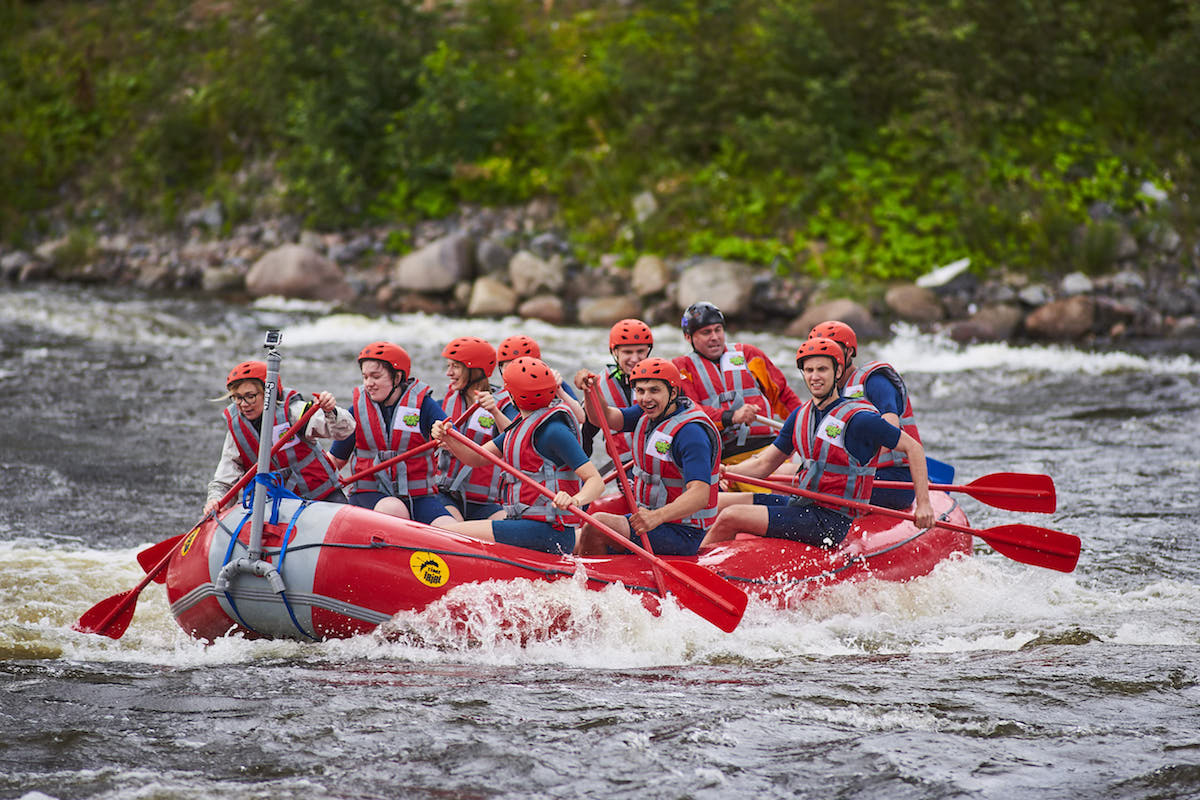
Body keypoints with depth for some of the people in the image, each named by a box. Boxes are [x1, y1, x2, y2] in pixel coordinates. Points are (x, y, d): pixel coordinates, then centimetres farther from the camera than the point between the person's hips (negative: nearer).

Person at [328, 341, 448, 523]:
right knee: (394, 511, -36)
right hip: (369, 494, 0)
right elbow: (336, 459, 13)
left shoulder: (423, 404, -1)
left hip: (418, 496, 0)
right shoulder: (358, 408, 5)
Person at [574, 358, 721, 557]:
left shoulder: (691, 432, -23)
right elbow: (604, 419, -4)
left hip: (682, 535, -9)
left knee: (597, 526, -21)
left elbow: (700, 495, -33)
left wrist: (657, 517, -48)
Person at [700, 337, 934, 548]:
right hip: (803, 505, 8)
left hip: (831, 522, -8)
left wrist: (923, 504, -14)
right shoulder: (800, 416, 10)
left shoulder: (857, 418, -13)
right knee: (717, 503, 3)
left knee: (730, 517, -18)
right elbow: (764, 464, 14)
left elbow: (913, 447, -7)